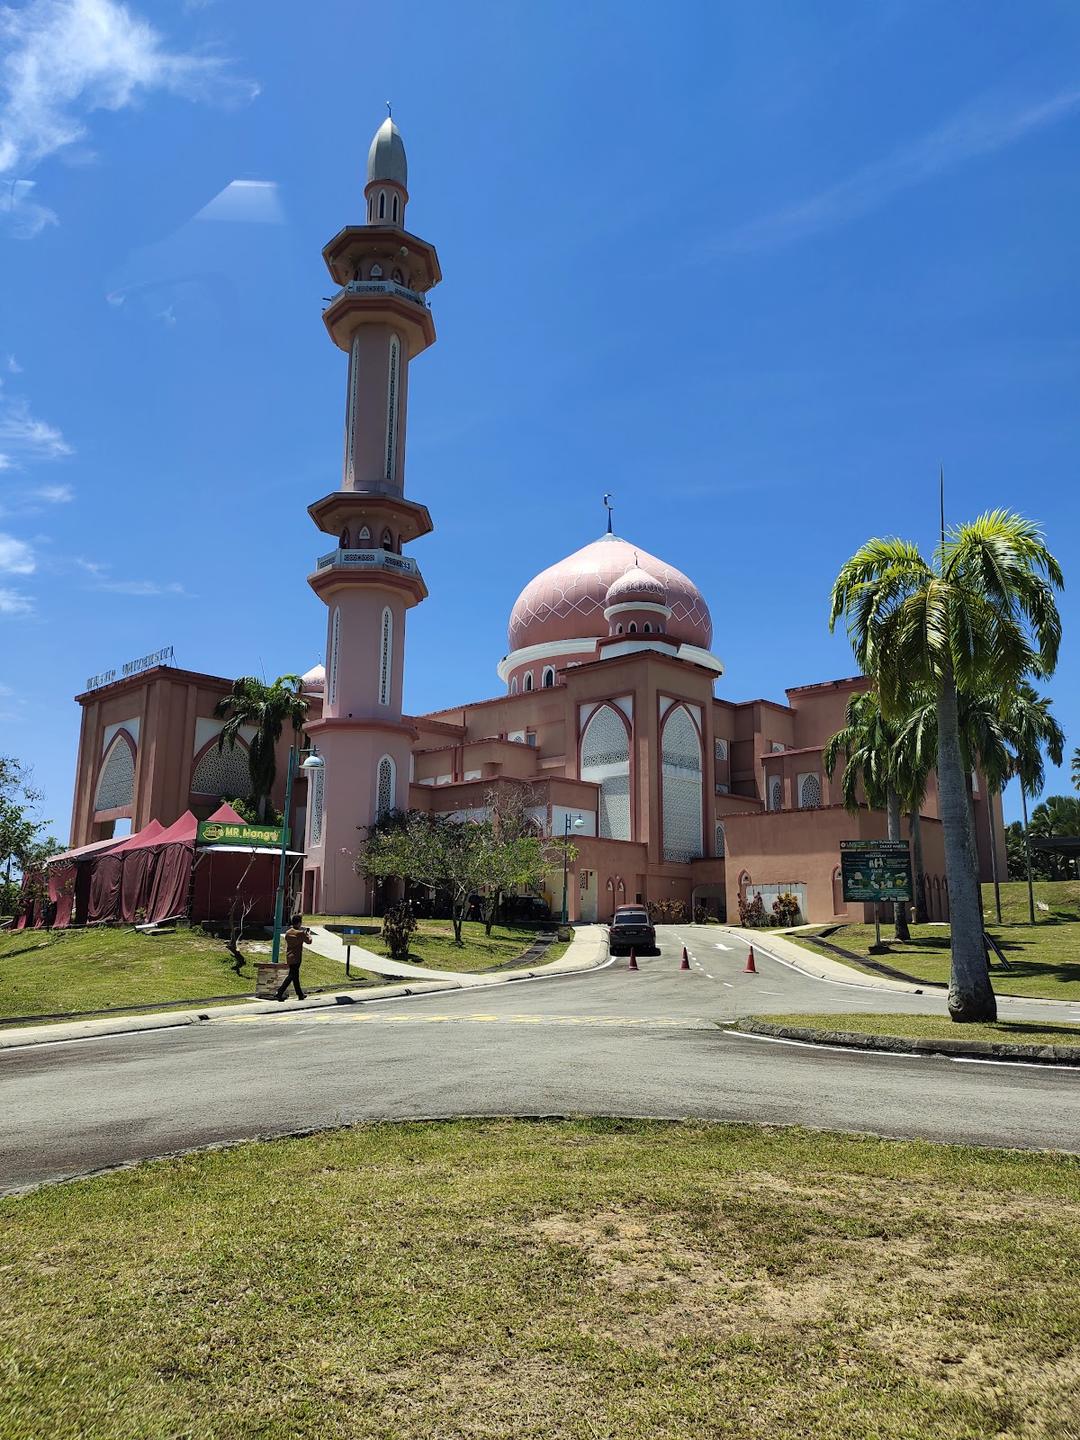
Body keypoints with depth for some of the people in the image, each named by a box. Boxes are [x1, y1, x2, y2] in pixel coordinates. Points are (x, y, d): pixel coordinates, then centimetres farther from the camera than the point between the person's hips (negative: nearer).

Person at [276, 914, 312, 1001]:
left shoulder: (287, 932, 4)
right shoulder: (300, 933, -15)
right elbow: (308, 940, -4)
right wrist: (309, 934, 17)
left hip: (289, 957, 7)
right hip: (296, 957, -7)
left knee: (295, 975, 16)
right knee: (292, 976, -3)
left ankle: (300, 994, 28)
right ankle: (279, 994, -11)